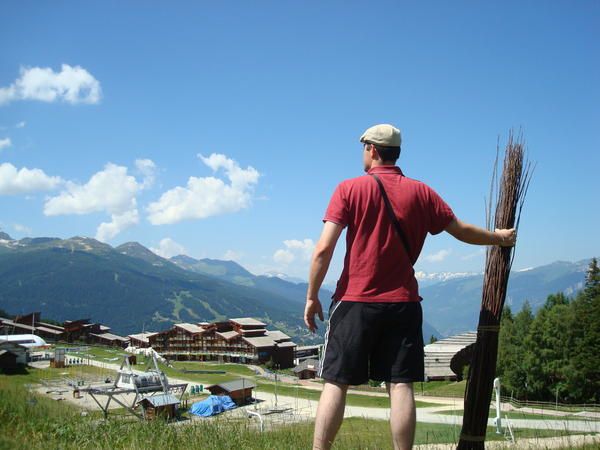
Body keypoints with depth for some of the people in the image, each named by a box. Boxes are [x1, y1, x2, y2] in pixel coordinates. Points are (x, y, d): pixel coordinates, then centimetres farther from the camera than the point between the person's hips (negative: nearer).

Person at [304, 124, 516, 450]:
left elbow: (324, 248, -9)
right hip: (403, 304, 2)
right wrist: (499, 237, 32)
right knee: (400, 386, 4)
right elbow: (461, 231, 14)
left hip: (355, 302, -2)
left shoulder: (349, 189, -3)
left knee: (336, 384, 1)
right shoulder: (421, 192, 6)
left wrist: (312, 296, -2)